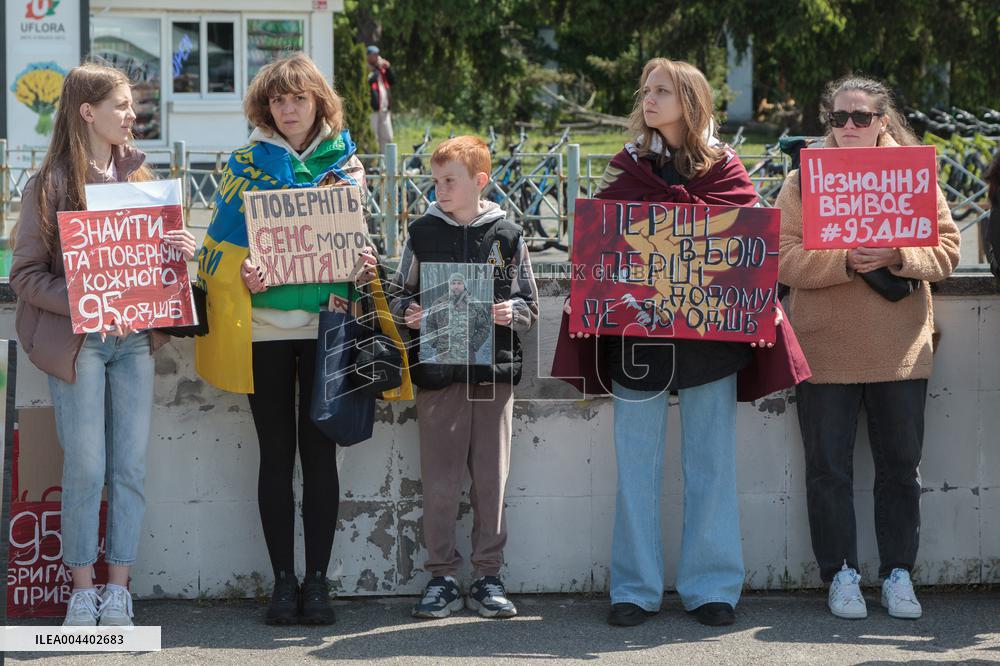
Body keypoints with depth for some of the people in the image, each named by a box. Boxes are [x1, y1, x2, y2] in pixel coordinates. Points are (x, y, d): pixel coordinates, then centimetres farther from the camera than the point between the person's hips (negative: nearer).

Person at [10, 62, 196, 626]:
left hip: (135, 340, 4)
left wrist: (184, 248, -5)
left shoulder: (138, 176, 12)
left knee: (131, 467, 1)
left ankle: (118, 594, 7)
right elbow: (27, 274, -5)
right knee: (86, 467, -4)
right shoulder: (50, 184, -3)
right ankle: (83, 593, 7)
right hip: (78, 342, -4)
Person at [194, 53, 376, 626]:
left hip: (327, 320, 0)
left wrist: (364, 259, -10)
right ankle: (283, 581, 9)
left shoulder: (346, 160, 8)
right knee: (276, 454, 3)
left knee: (319, 450, 0)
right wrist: (242, 273, -17)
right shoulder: (249, 161, 7)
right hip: (264, 325, 0)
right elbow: (223, 238, 3)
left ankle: (318, 580, 7)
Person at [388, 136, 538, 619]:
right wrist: (409, 313, -9)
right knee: (439, 480, 0)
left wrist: (511, 312, -11)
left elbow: (529, 304, 9)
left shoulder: (506, 235, 5)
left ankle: (488, 576, 11)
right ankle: (442, 578, 8)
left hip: (494, 371, 0)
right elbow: (399, 292, 12)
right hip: (438, 372, 0)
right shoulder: (423, 233, 6)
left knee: (491, 478, 3)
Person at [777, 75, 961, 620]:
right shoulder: (804, 179, 2)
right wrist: (846, 262, -22)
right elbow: (784, 258, -7)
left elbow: (946, 250, 1)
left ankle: (897, 574, 18)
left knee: (900, 466, 7)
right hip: (825, 350, -1)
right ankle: (842, 574, 14)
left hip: (900, 349, 1)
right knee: (829, 467, 3)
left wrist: (896, 257, -18)